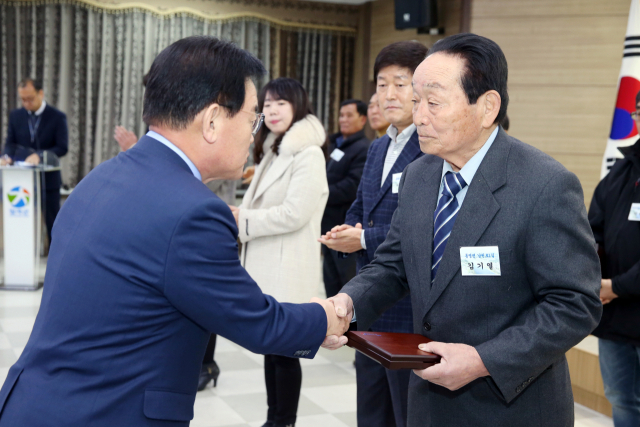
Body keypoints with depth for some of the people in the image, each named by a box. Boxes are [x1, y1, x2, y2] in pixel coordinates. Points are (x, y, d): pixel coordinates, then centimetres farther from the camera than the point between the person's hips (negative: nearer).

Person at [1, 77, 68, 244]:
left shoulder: (57, 117, -6)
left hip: (48, 178, -3)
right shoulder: (15, 116, 5)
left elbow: (62, 148, -10)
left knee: (52, 221, 6)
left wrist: (40, 155, -25)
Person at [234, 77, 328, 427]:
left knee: (283, 349, 0)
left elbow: (294, 213, -21)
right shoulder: (272, 150, 17)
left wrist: (242, 220, -14)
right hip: (265, 266, 9)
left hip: (286, 269, -9)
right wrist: (238, 214, 0)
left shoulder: (308, 154, -14)